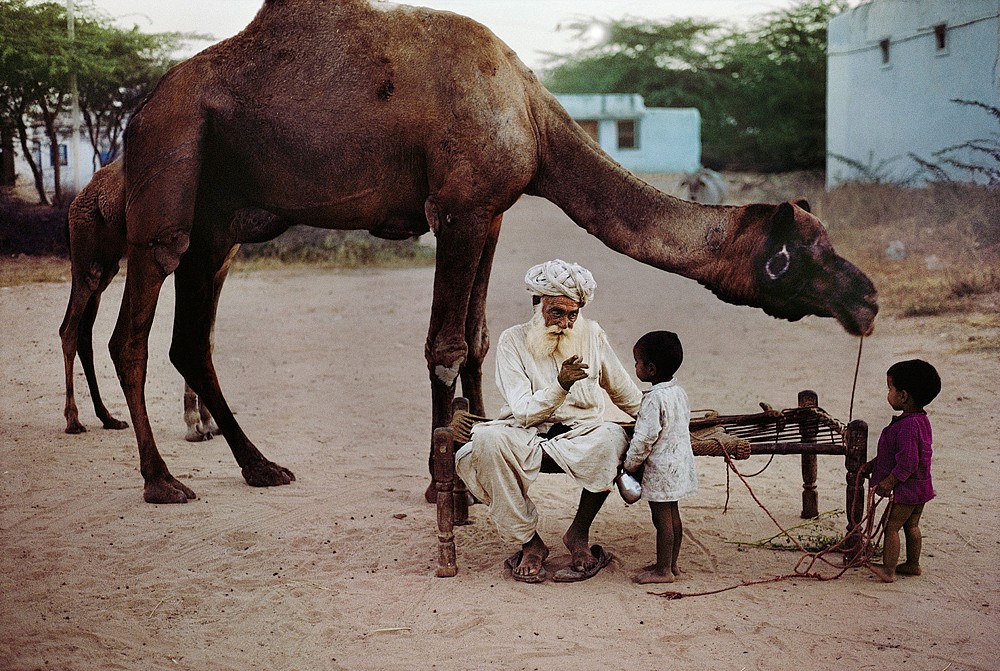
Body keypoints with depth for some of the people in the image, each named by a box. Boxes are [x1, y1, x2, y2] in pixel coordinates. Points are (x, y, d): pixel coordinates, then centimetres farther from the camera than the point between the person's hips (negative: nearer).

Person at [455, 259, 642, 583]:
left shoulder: (592, 335, 2)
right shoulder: (513, 341, -6)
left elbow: (625, 392, 19)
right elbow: (523, 412, -15)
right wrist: (561, 385, -30)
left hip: (581, 432, 2)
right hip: (527, 434, -2)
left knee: (611, 437, -33)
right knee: (490, 439, -34)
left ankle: (579, 534, -15)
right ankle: (529, 542, -22)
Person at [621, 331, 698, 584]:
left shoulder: (654, 399, -22)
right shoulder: (679, 392, 7)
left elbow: (645, 438, -22)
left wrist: (630, 464, -8)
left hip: (661, 468, -9)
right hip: (680, 463, 9)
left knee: (662, 518, -1)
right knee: (672, 516, 17)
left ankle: (663, 570, 5)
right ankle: (671, 563, 26)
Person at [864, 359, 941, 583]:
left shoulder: (908, 425, -27)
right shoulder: (920, 419, 8)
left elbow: (908, 462, -28)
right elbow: (894, 451, 18)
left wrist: (889, 482, -19)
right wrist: (873, 464, 19)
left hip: (906, 488, -10)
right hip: (920, 486, 10)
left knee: (892, 527, -3)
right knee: (911, 526, 20)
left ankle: (888, 569, 1)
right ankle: (913, 564, 31)